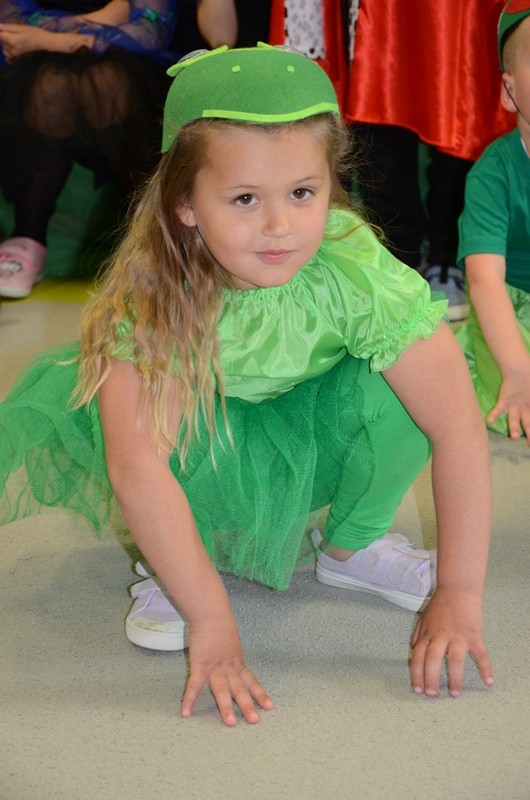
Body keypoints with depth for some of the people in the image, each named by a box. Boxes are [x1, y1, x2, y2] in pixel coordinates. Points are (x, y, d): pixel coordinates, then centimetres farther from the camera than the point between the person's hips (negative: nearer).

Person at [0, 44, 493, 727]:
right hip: (210, 455, -1)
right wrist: (211, 621, -37)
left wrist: (459, 598, -29)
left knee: (395, 383, -29)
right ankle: (177, 560, -5)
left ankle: (352, 546, 0)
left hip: (312, 444, 1)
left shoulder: (356, 267, -32)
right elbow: (136, 466, -37)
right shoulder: (155, 287, -33)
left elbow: (459, 427, -32)